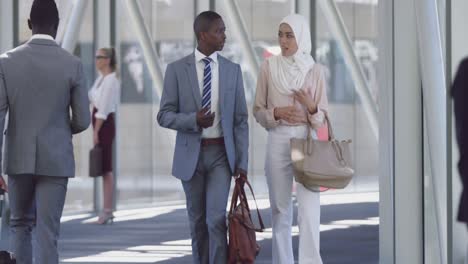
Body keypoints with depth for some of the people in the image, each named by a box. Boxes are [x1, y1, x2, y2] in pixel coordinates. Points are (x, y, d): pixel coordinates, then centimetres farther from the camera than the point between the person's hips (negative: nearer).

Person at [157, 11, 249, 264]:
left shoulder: (232, 70, 2)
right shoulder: (177, 69, -3)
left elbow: (240, 119, 3)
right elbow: (164, 116, -3)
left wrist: (242, 161, -4)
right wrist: (193, 120, -23)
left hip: (221, 154, 0)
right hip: (190, 155, 0)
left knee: (216, 219, -13)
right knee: (197, 220, 9)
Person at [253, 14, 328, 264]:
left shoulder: (315, 70, 2)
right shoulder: (268, 67, 2)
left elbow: (322, 116, 5)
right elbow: (258, 110, 6)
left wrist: (311, 107, -16)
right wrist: (276, 113, -13)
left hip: (306, 141, -1)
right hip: (277, 141, 1)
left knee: (309, 208, -12)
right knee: (280, 208, 5)